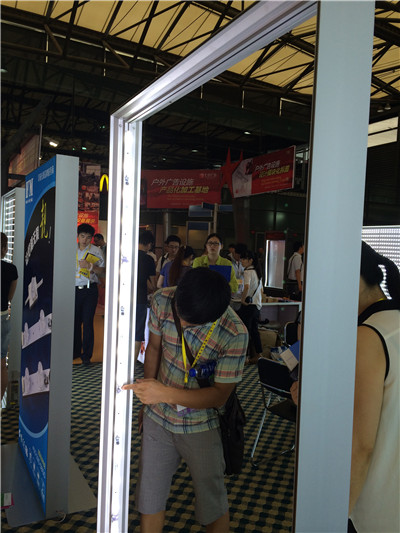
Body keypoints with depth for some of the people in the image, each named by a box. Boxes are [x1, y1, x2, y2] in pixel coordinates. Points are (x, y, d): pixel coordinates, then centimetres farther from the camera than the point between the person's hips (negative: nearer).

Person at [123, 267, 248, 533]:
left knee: (213, 503, 15)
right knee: (149, 495, 18)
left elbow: (220, 395, -19)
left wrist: (165, 393, -31)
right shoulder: (163, 300, -15)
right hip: (158, 418, 4)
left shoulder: (234, 334, -27)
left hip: (202, 426, -3)